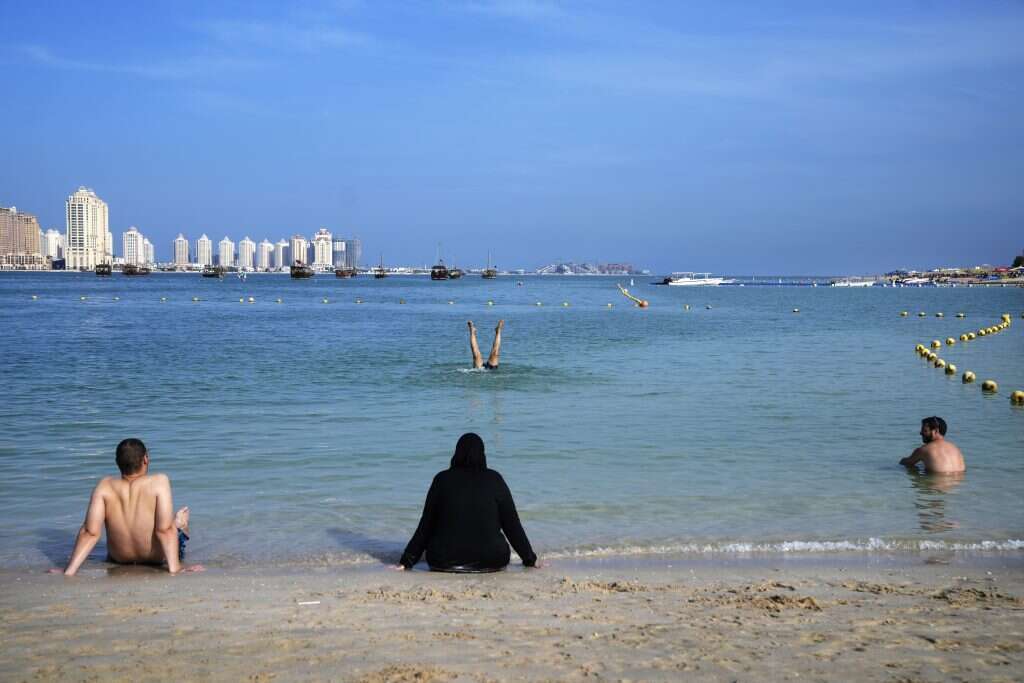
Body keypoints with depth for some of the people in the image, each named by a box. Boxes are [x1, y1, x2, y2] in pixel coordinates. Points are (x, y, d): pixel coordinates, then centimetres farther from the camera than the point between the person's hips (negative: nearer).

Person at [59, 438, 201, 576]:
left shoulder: (104, 486, -20)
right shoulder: (159, 482, -27)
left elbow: (90, 532, -24)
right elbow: (165, 529, -30)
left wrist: (69, 570, -21)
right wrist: (174, 568, -27)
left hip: (119, 559, 2)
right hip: (157, 558, -2)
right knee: (182, 517, 29)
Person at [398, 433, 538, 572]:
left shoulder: (442, 479, 1)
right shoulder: (494, 480, 1)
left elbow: (426, 525, 4)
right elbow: (512, 524, 5)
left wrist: (406, 561, 12)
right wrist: (530, 560, 15)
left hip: (444, 561, -1)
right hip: (490, 560, 1)